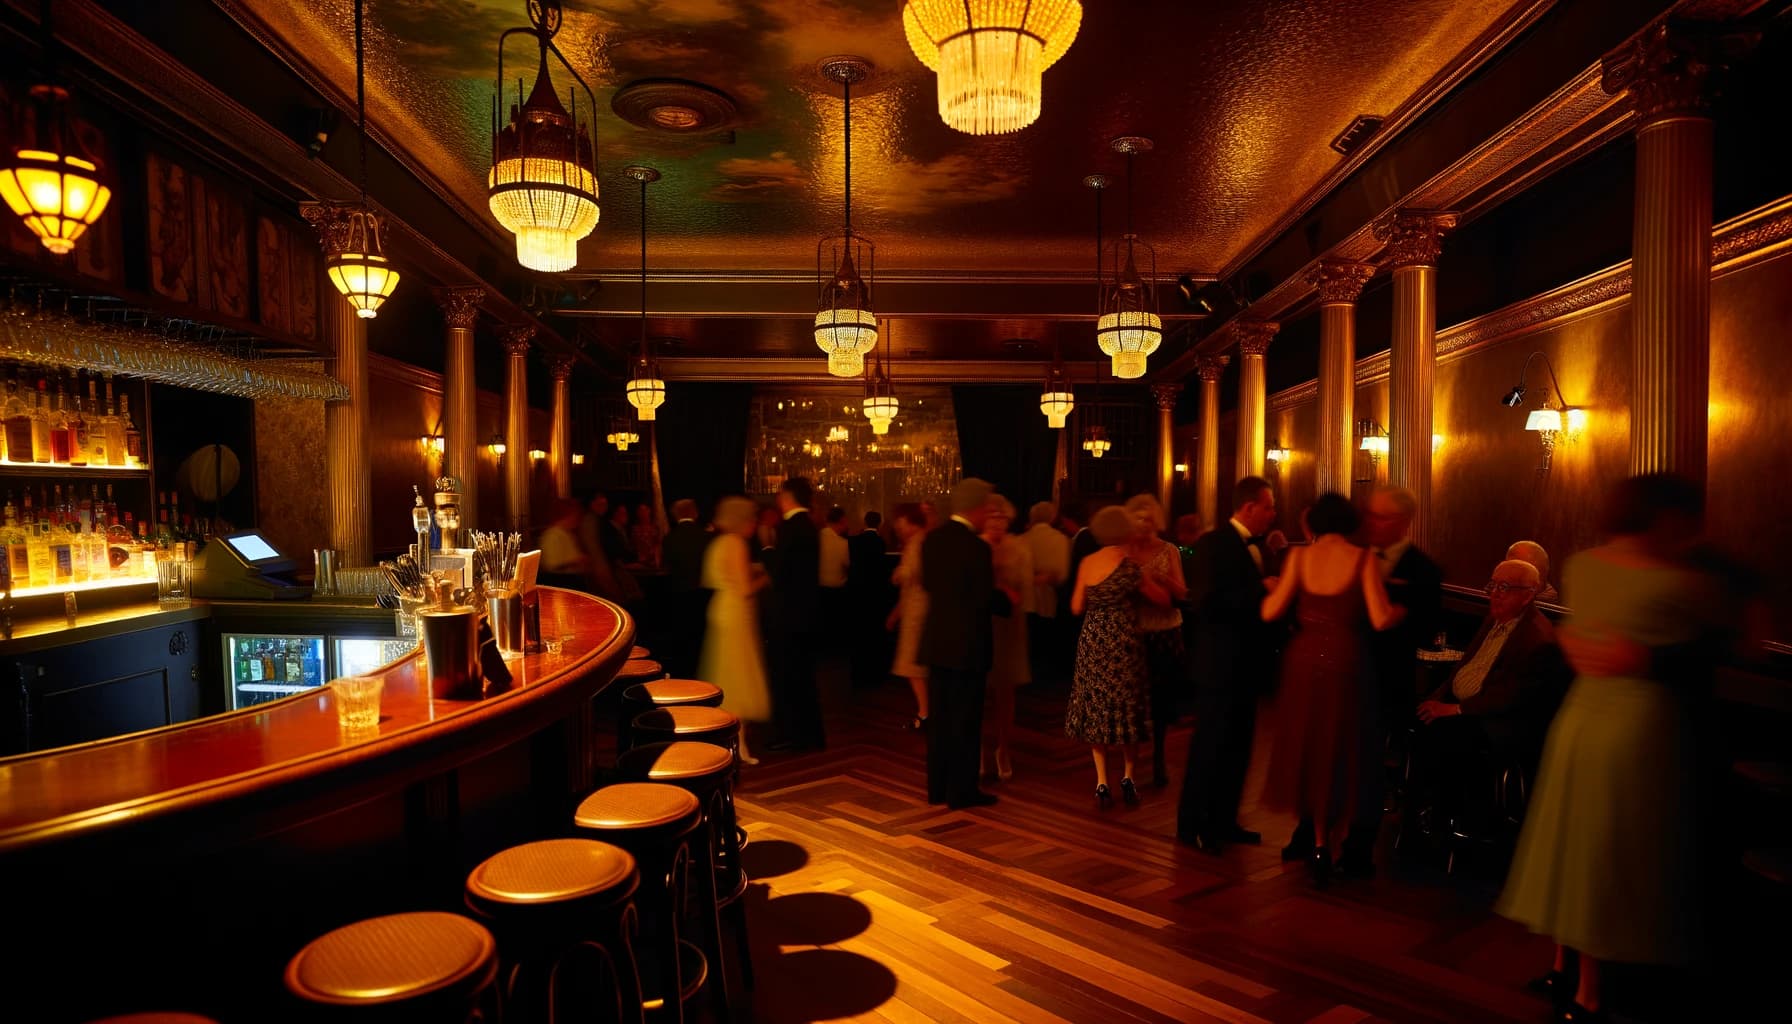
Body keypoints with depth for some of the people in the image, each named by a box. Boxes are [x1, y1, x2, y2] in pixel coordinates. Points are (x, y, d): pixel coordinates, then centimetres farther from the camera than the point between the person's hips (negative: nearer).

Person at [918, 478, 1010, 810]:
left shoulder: (932, 539, 3)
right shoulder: (977, 548, -19)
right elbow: (986, 599, -16)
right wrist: (1008, 601, 4)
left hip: (936, 641, 7)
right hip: (967, 644, -7)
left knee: (939, 718, 15)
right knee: (965, 721, 4)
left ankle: (937, 787, 23)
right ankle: (962, 791, 13)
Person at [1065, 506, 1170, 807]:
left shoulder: (1087, 563, 0)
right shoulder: (1129, 565, -11)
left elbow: (1076, 607, 4)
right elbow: (1164, 599, -3)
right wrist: (1144, 583, 15)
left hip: (1091, 644, 3)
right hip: (1122, 644, -3)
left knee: (1096, 709, 10)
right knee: (1127, 709, 12)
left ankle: (1102, 783, 7)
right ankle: (1127, 778, 19)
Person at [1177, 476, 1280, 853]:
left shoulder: (1257, 545, 12)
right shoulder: (1214, 543, -13)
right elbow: (1206, 602, -23)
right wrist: (1262, 589, -23)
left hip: (1248, 663, 8)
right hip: (1221, 664, -8)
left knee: (1237, 747, 15)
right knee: (1210, 747, 0)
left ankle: (1223, 820, 27)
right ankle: (1191, 825, 12)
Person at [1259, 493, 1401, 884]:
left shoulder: (1300, 557, -2)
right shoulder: (1362, 559, -8)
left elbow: (1270, 611, -8)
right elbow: (1380, 620, -13)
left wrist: (1273, 589, 14)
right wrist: (1403, 610, 9)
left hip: (1301, 661, 2)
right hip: (1342, 664, -2)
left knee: (1301, 740, 18)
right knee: (1332, 747, 10)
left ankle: (1309, 826, 33)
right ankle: (1320, 841, 15)